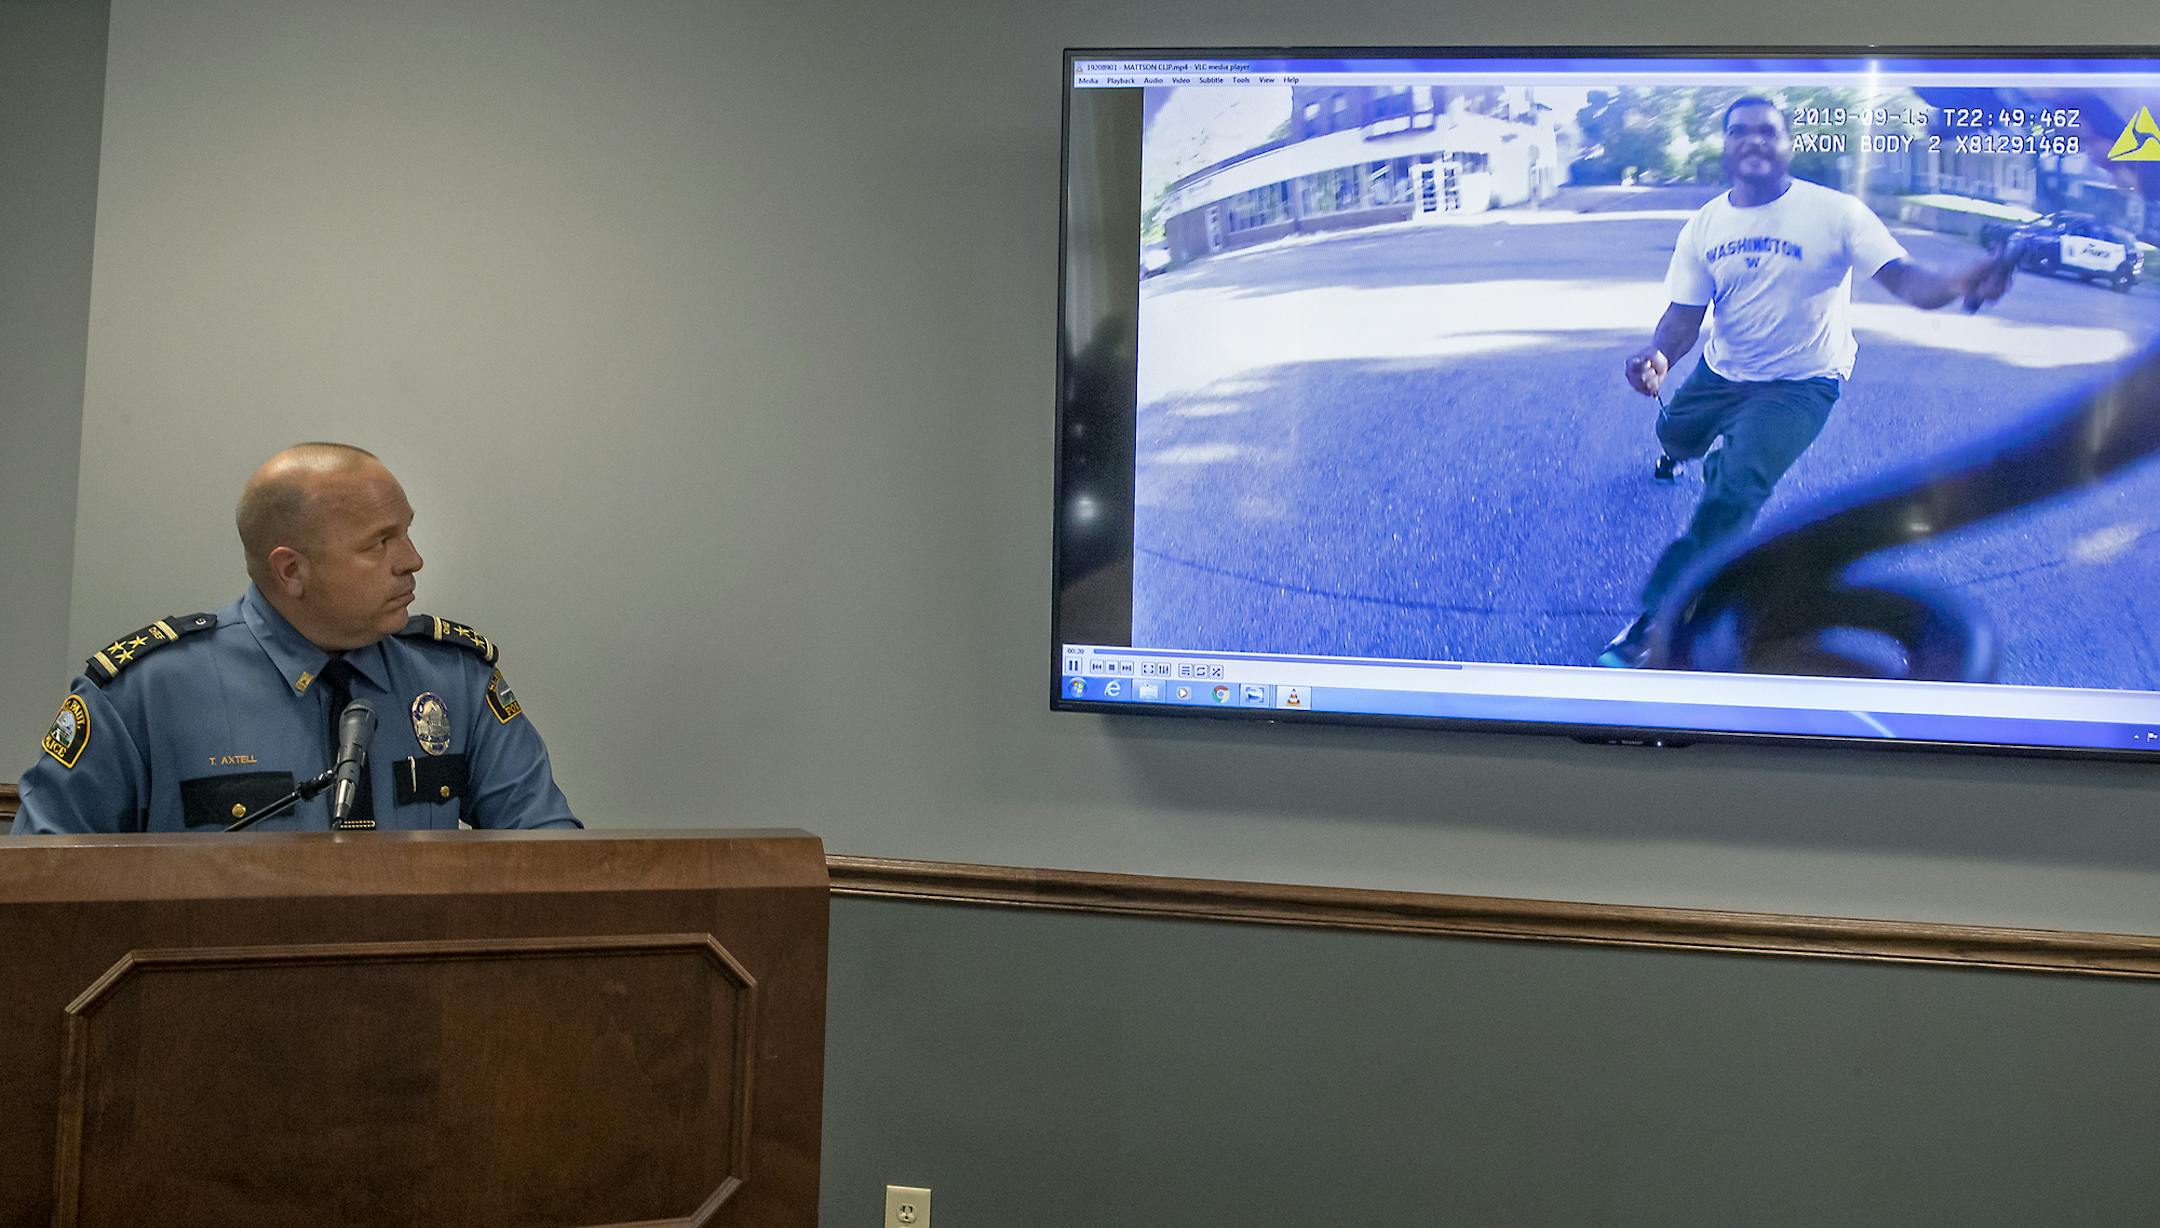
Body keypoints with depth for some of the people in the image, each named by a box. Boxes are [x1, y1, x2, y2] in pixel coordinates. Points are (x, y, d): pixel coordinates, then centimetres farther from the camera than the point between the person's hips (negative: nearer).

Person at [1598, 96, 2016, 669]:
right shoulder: (1704, 225, -6)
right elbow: (1685, 313, -7)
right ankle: (1681, 451, 68)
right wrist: (1659, 354, -31)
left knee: (1733, 491, -24)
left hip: (1800, 383, -5)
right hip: (1722, 370, 5)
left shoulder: (1835, 212, -19)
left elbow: (1901, 276, -26)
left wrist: (1955, 284, -50)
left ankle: (1657, 621, -15)